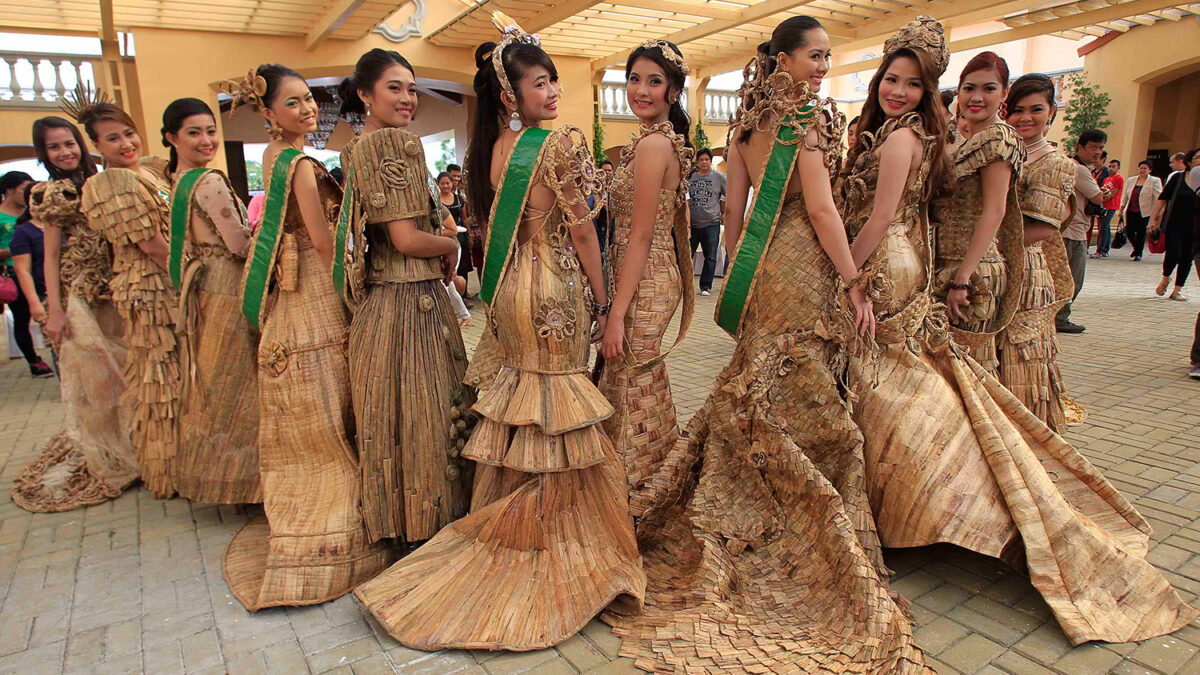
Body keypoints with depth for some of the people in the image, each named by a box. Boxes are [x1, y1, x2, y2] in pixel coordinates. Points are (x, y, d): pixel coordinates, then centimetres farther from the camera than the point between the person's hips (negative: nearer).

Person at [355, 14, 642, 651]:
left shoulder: (493, 148, 8)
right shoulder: (561, 143, -13)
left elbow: (493, 226, 12)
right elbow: (582, 229, -12)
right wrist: (600, 300, -3)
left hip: (510, 289, 7)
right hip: (556, 289, -7)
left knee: (513, 405, 17)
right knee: (556, 412, 4)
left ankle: (503, 525, 31)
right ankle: (550, 536, 19)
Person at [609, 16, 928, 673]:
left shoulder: (747, 118, 13)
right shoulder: (807, 114, -10)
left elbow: (735, 206, 12)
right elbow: (821, 208, -16)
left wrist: (741, 270, 18)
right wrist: (854, 283, -12)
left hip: (761, 269, 8)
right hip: (804, 270, -7)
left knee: (757, 393, 16)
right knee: (805, 403, 1)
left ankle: (745, 532, 29)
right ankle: (804, 543, 14)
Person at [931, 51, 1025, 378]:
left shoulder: (997, 137, -8)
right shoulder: (961, 143, 18)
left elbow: (994, 211, -16)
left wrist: (963, 278, -21)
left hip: (974, 270, -8)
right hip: (946, 268, 8)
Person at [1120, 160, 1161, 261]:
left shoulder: (1154, 181, 0)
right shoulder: (1130, 181, 12)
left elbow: (1158, 197, -5)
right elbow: (1125, 196, 18)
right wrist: (1121, 209, 11)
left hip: (1144, 212, -4)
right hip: (1130, 211, 4)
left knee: (1141, 233, -1)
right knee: (1129, 231, 1)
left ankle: (1139, 254, 12)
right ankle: (1136, 248, 29)